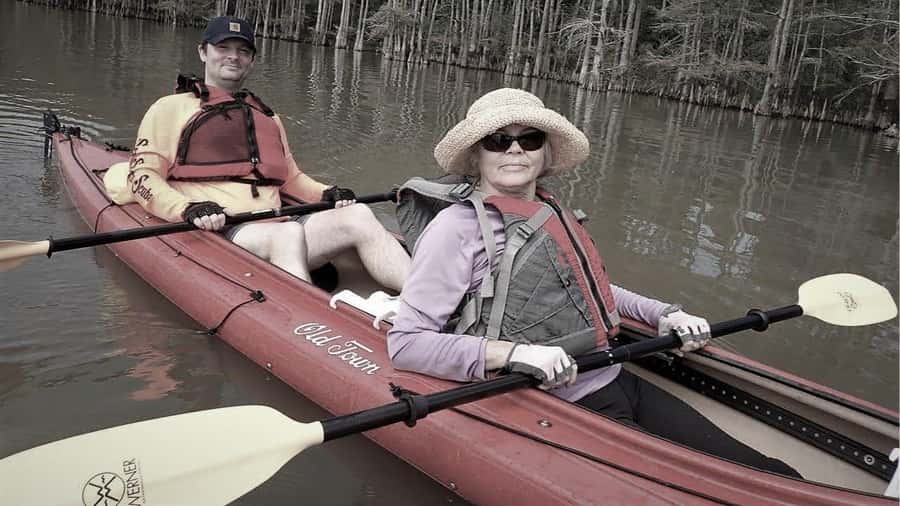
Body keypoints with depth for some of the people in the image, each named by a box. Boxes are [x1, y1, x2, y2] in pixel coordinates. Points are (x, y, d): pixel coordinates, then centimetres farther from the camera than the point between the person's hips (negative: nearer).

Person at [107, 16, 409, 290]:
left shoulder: (268, 117, 32)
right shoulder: (172, 108, 14)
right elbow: (142, 177, 4)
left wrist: (327, 193, 15)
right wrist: (189, 209, -15)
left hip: (275, 225, 5)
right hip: (218, 231, -4)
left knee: (358, 216, -23)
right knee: (289, 233, -37)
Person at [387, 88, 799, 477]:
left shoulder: (550, 212, 11)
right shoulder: (458, 225, -12)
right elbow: (405, 343, -17)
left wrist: (663, 314, 13)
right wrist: (514, 353, -27)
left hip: (620, 383, 7)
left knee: (774, 476, 0)